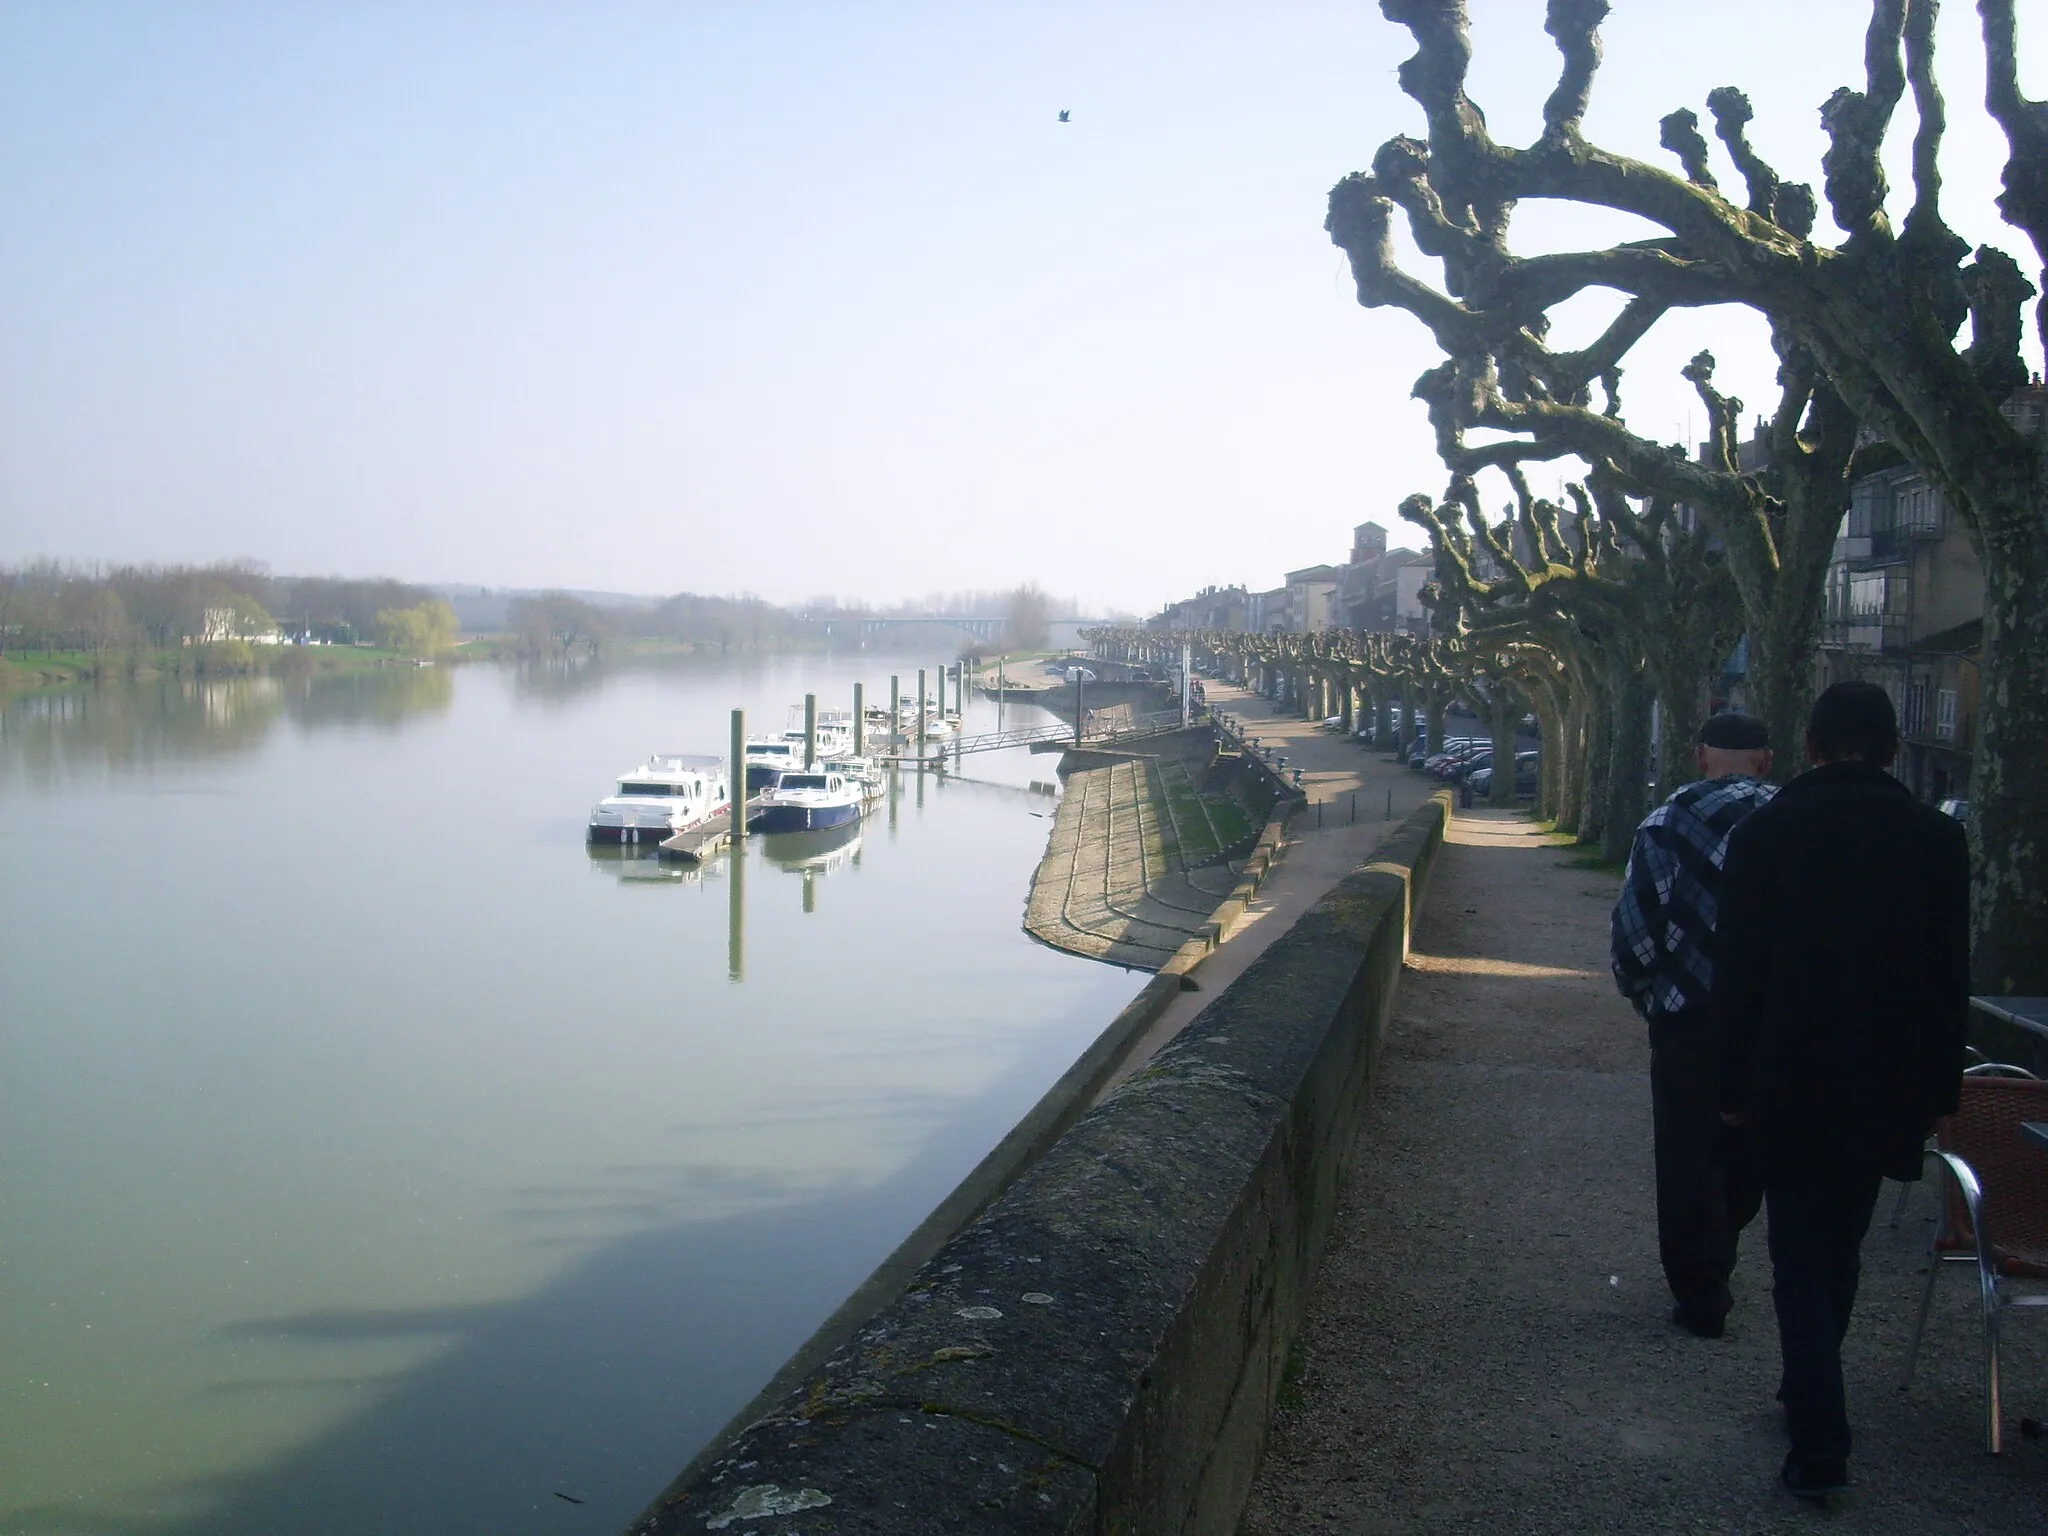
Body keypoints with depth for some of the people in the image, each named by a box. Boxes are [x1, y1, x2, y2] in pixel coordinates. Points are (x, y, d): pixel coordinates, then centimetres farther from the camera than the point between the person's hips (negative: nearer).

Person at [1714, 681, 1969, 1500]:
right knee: (1839, 1249, 19)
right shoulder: (1938, 838, -4)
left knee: (1801, 1258, 4)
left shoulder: (1765, 831, -9)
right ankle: (1810, 1397, 34)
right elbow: (1951, 979, -1)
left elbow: (1737, 971, -8)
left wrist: (1736, 1082, 1)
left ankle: (1821, 1446, -2)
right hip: (1889, 1085, 3)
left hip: (1792, 1084, -3)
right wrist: (1937, 1087, 8)